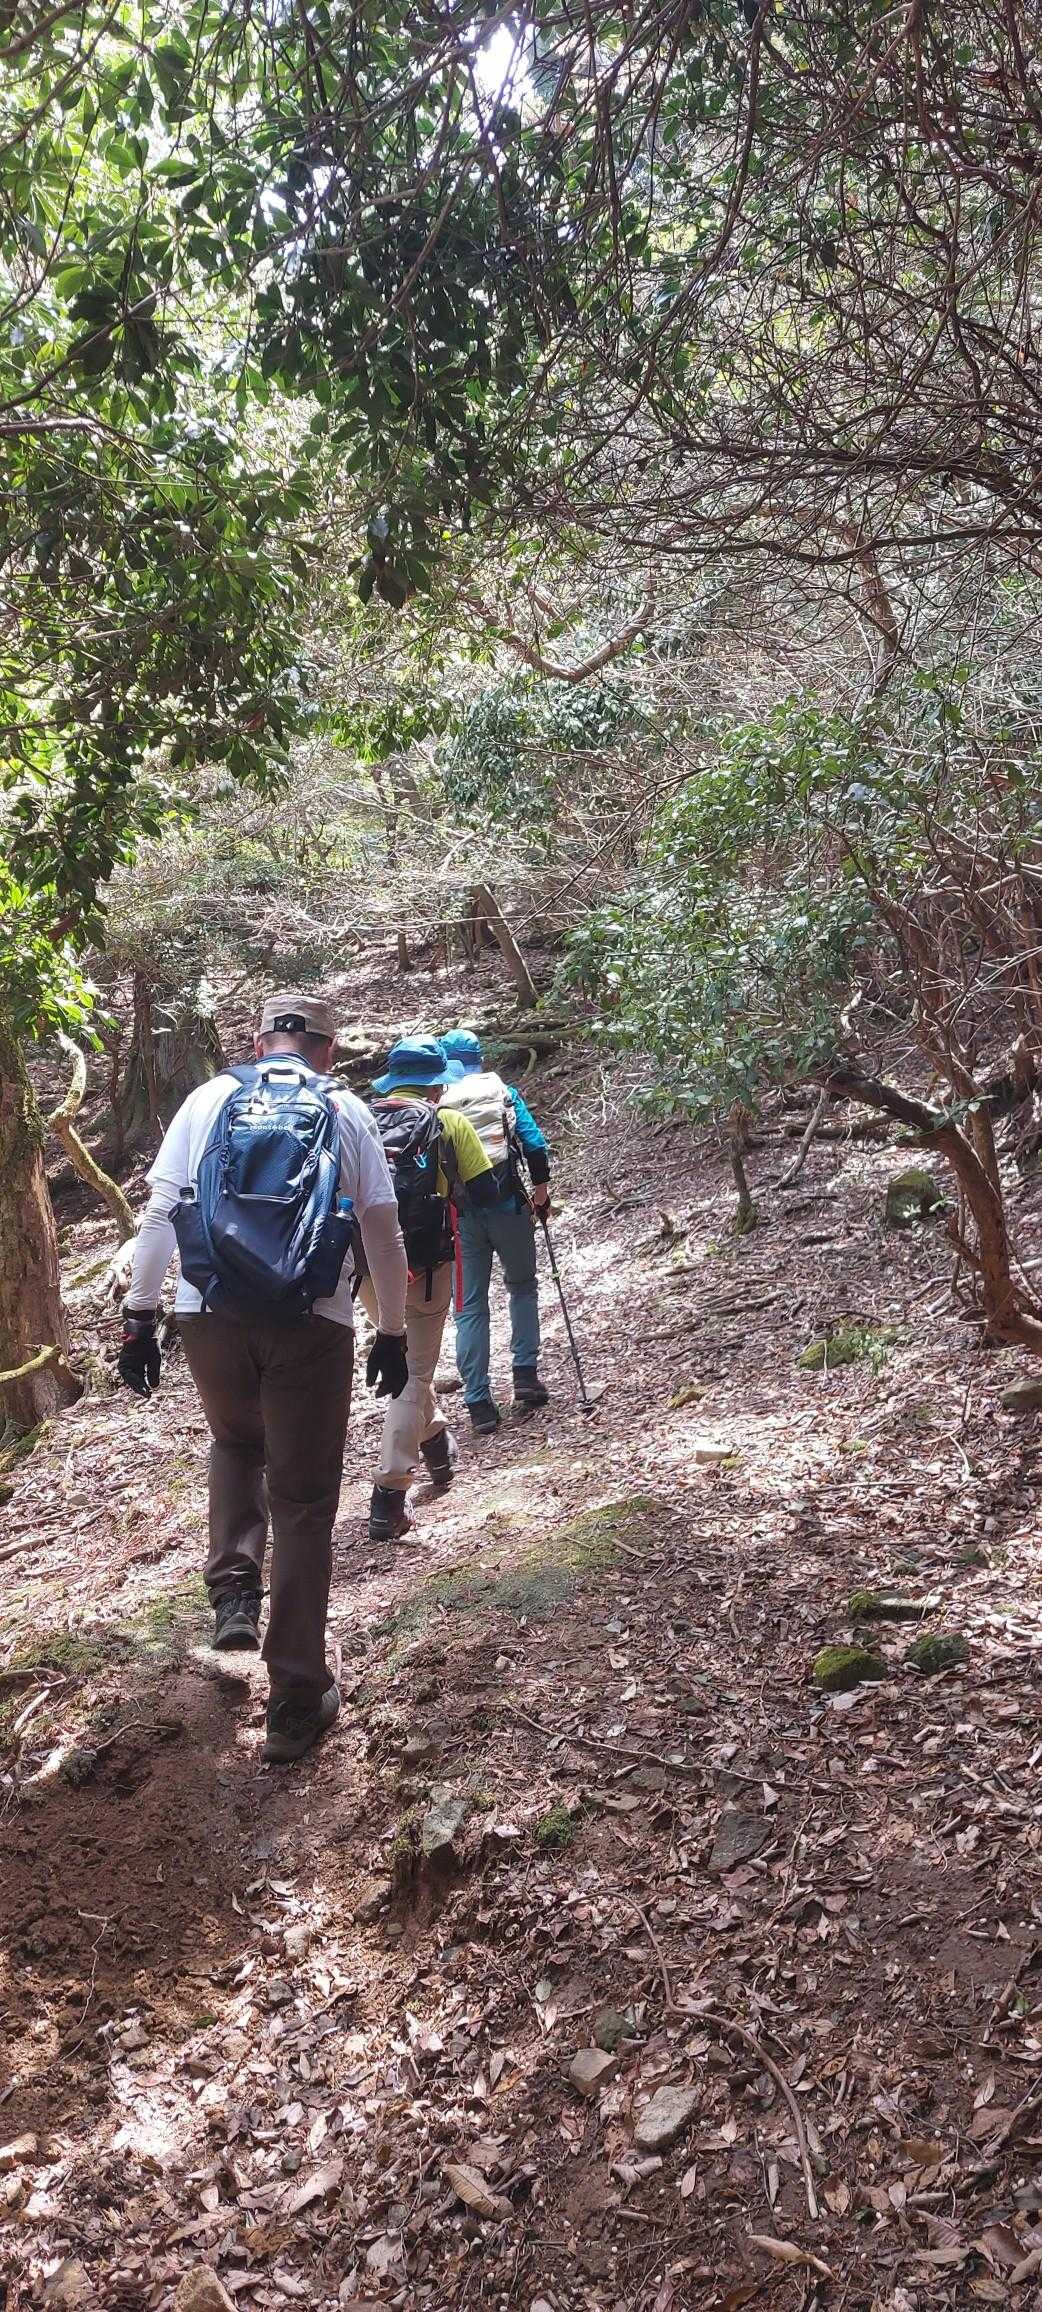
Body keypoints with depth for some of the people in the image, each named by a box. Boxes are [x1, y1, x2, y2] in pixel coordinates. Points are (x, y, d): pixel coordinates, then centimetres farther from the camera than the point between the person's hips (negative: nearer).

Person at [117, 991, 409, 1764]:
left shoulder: (209, 1099, 10)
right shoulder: (347, 1112, 8)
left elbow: (159, 1214, 5)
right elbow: (384, 1235, 6)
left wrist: (140, 1316, 10)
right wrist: (393, 1335, 14)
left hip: (210, 1315, 2)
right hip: (311, 1323, -1)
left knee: (236, 1443, 31)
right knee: (303, 1507, 8)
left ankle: (234, 1594, 13)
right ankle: (297, 1703, 13)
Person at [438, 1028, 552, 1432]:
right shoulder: (503, 1092, 5)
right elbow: (534, 1142, -2)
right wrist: (541, 1187, 9)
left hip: (458, 1213, 0)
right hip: (507, 1205, 0)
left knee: (470, 1307, 6)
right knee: (523, 1287, 21)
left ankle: (479, 1403, 4)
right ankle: (525, 1375, 11)